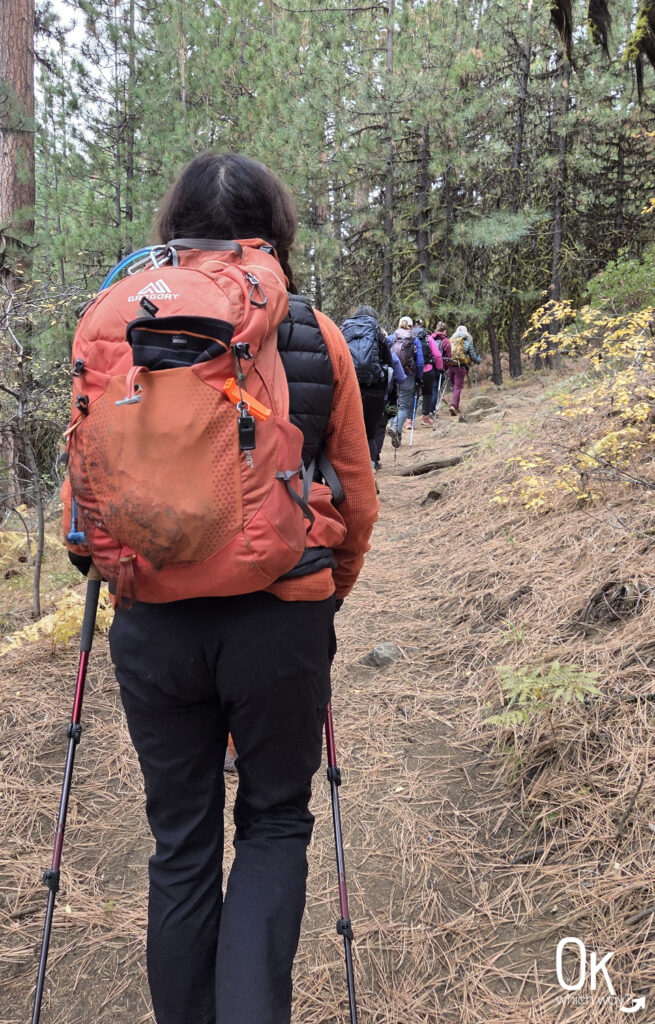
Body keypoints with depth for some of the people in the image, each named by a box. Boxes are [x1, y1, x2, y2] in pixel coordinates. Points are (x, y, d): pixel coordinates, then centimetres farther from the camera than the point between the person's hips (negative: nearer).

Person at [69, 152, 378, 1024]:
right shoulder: (314, 334, -1)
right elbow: (357, 500, 4)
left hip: (154, 622, 1)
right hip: (282, 618, -1)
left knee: (180, 842, 18)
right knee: (274, 823, 19)